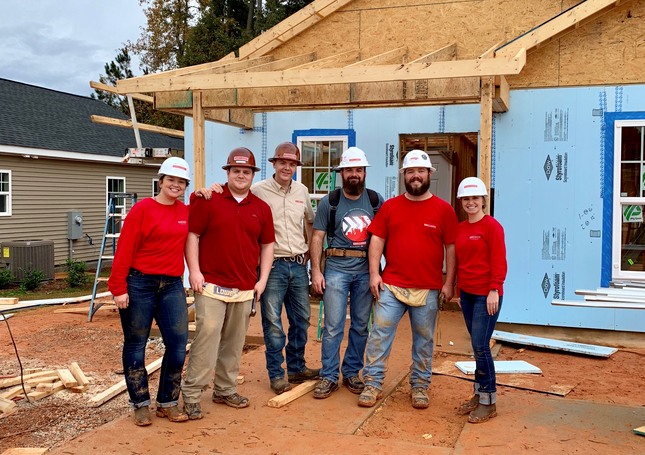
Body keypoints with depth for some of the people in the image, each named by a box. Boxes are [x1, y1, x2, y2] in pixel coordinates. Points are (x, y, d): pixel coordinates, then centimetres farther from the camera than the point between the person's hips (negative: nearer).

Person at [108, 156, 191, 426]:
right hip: (139, 284, -4)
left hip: (172, 285, 4)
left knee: (178, 345, -1)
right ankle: (140, 403, 20)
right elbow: (124, 250, -8)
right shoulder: (143, 209, -6)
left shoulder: (186, 212, 8)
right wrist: (119, 288, -12)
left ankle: (168, 402, 15)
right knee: (135, 345, 6)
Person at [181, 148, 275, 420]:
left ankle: (226, 389, 25)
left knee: (234, 342, 11)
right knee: (206, 337, -9)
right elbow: (192, 235, -2)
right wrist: (194, 271, -9)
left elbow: (267, 245, 15)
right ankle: (191, 395, 0)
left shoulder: (261, 209, 12)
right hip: (212, 285, -4)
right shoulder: (208, 200, 0)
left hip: (245, 289, 4)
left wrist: (262, 280, 9)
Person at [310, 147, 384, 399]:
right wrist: (315, 271, -6)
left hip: (366, 271, 2)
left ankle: (352, 372, 22)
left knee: (361, 326, 9)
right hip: (336, 270, -2)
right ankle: (329, 376, 7)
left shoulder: (376, 201, 7)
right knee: (333, 326, -2)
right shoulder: (329, 202, 3)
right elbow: (317, 237, 2)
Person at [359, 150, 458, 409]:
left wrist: (449, 283, -2)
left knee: (424, 339, 8)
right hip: (391, 286, 1)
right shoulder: (390, 206, 6)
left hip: (428, 289, -1)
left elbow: (451, 248, 2)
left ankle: (420, 386, 22)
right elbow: (377, 240, 6)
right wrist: (374, 273, -3)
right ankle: (373, 383, 8)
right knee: (380, 333, -1)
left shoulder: (444, 210, 2)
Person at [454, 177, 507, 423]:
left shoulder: (491, 226, -9)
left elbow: (499, 262, -12)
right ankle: (479, 394, 23)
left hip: (486, 294, -7)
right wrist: (459, 291, 18)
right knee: (477, 346, 13)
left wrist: (494, 290, -17)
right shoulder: (460, 228, 12)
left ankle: (488, 401, 4)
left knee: (480, 347, -7)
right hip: (467, 293, 7)